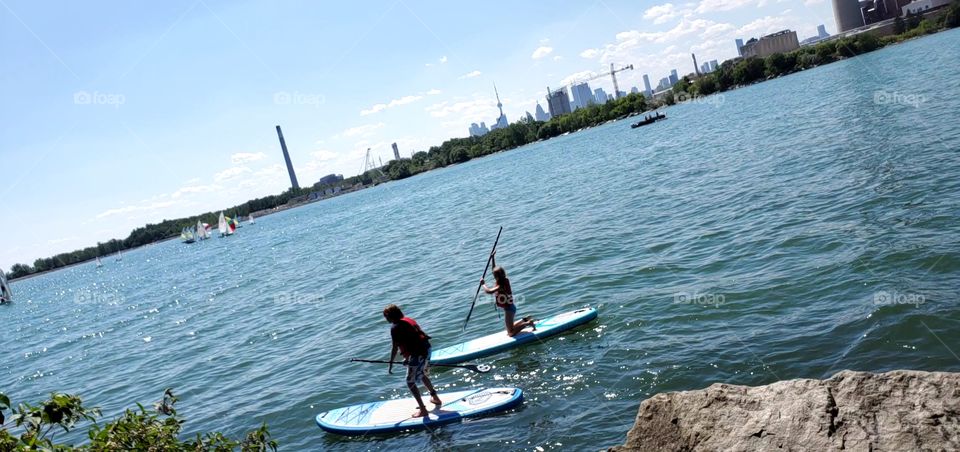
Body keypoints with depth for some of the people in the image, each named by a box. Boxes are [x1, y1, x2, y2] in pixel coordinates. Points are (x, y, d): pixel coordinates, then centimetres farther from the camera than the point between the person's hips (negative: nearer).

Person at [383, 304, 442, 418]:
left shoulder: (395, 328, -10)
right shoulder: (408, 320, 15)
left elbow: (395, 347, -11)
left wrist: (391, 364, -3)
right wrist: (408, 357, 30)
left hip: (417, 354, -9)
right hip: (426, 349, 9)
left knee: (410, 382, 3)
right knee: (422, 375, 30)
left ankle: (423, 410, 3)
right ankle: (435, 398, 42)